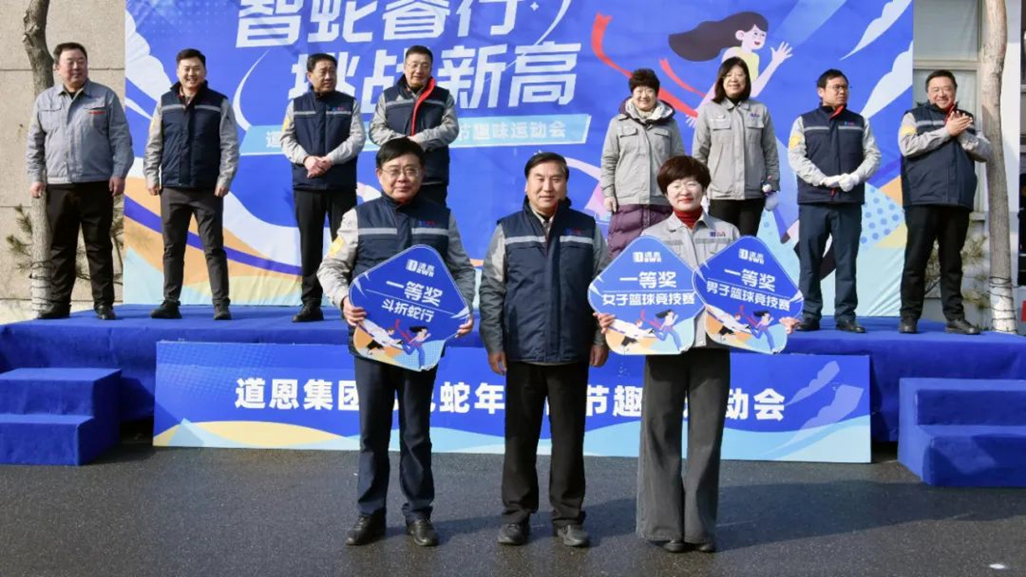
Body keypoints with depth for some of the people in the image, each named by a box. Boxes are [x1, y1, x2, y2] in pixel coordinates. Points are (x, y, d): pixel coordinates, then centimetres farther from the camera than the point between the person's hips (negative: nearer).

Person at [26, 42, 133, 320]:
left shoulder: (106, 97, 4)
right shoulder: (44, 101, 12)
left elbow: (121, 139, 0)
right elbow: (34, 144, 15)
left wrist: (118, 173, -9)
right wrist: (35, 177, 6)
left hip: (97, 186, -3)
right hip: (58, 187, 3)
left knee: (99, 247, 0)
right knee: (60, 248, 8)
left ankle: (103, 303, 5)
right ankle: (58, 303, 15)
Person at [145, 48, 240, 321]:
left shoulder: (220, 104, 2)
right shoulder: (165, 103, 10)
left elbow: (229, 145, -2)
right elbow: (154, 144, 12)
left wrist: (225, 179, -10)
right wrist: (151, 175, 3)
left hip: (208, 190, -3)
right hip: (172, 189, 3)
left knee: (213, 249, -1)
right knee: (172, 249, 8)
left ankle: (221, 305, 1)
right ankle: (170, 303, 16)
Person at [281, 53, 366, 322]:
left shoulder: (349, 104, 9)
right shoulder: (296, 106, 13)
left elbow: (357, 138, -2)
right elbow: (287, 141, 6)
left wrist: (330, 160, -15)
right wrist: (306, 159, -14)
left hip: (342, 185, -1)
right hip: (306, 186, 2)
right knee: (309, 245, 2)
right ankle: (311, 304, 6)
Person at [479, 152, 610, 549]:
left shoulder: (587, 230, 5)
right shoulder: (508, 231, 3)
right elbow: (491, 291, 3)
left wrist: (601, 338, 0)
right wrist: (493, 344, -2)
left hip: (572, 353, 0)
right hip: (521, 352, 0)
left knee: (569, 437, 8)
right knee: (520, 437, 8)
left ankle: (568, 517, 20)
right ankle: (516, 515, 20)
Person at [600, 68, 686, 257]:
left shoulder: (669, 124, 12)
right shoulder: (618, 123, 8)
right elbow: (608, 161, 7)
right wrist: (608, 193, -1)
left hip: (661, 202, 1)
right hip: (627, 202, -1)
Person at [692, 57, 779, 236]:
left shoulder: (761, 111, 6)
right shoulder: (708, 110, 1)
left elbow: (770, 152, 8)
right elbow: (699, 153, 2)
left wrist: (773, 185, 4)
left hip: (753, 194, 2)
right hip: (720, 194, -2)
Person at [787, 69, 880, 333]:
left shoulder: (860, 123, 16)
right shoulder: (804, 122, 10)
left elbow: (873, 155, 8)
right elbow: (796, 158, -2)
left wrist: (855, 177, -12)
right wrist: (825, 180, -14)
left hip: (849, 202, 1)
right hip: (813, 201, -1)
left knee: (847, 262, 2)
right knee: (810, 261, -1)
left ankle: (846, 315, 7)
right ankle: (810, 314, 5)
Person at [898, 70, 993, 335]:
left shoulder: (966, 119, 19)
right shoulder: (914, 116, 9)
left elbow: (985, 152, 10)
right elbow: (908, 146, -9)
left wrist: (962, 134, -5)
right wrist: (946, 132, -7)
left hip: (958, 202, 3)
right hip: (924, 201, -3)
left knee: (952, 262, 6)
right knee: (916, 260, -4)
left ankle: (955, 317, 9)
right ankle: (909, 316, 2)